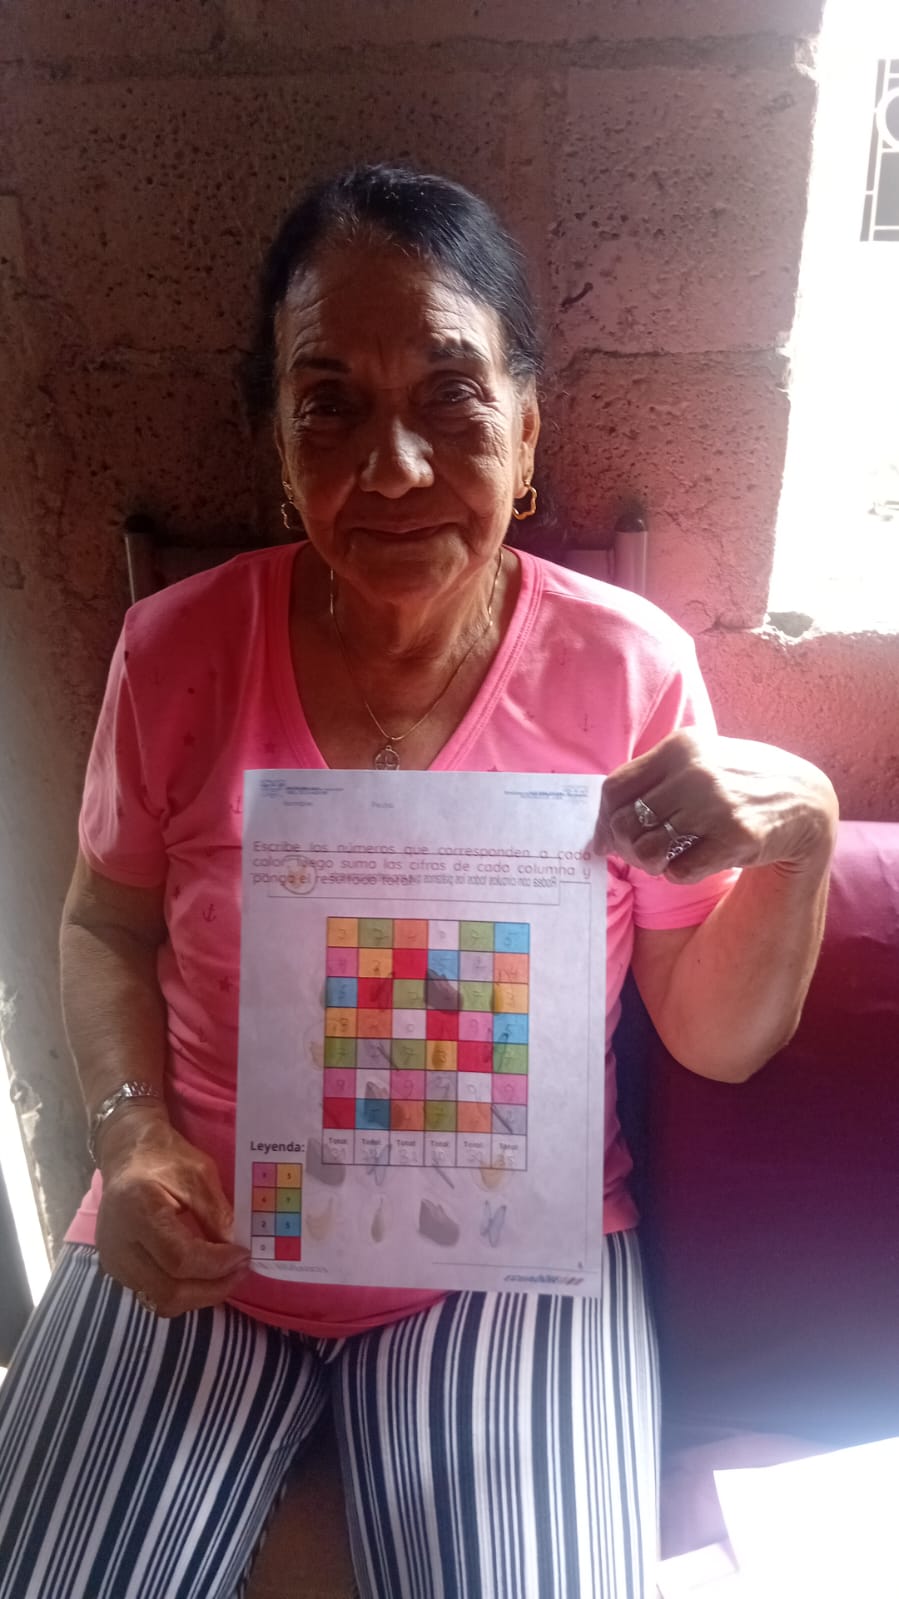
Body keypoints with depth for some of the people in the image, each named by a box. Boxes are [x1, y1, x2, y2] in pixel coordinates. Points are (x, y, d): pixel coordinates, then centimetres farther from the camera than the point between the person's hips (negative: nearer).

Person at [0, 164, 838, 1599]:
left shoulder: (628, 668, -12)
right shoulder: (177, 650, -9)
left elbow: (716, 1041, -4)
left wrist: (800, 837, -22)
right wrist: (132, 1138, -11)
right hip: (202, 1239, 2)